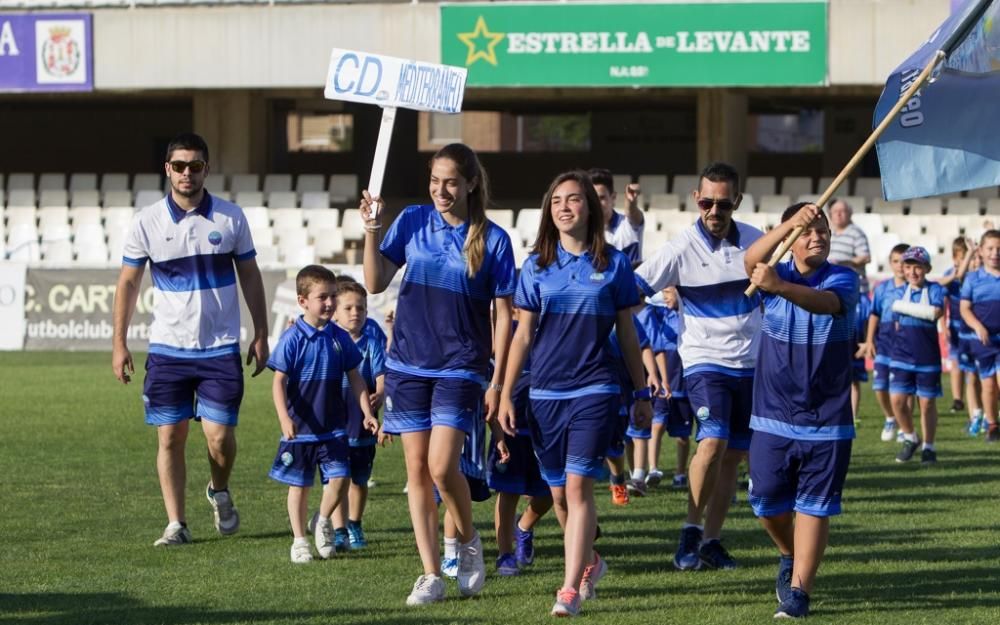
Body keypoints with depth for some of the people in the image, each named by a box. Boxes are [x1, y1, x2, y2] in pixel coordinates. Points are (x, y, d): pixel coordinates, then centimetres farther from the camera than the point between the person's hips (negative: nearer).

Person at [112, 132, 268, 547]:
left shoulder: (230, 217, 1)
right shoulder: (146, 222, -2)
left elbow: (250, 276, 8)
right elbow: (128, 283, 3)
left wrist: (261, 334, 4)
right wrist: (119, 344, -1)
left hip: (220, 349, 0)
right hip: (167, 349, 0)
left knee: (220, 438, -5)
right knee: (170, 437, -1)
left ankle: (220, 492, 26)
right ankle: (176, 524, 7)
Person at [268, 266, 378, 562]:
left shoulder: (340, 338, 1)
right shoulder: (292, 339, -10)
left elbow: (355, 379, 9)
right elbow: (279, 382, -12)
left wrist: (367, 413, 5)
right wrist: (285, 418, -23)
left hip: (334, 426, 3)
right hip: (300, 426, -2)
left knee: (340, 478, -8)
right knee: (299, 485, 8)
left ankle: (324, 521, 20)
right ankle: (299, 540, 22)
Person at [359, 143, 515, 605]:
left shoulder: (492, 239, -5)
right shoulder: (413, 222, 2)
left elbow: (504, 314, -2)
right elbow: (375, 283, 0)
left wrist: (498, 382, -4)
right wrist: (371, 232, -14)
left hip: (460, 367, -3)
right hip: (408, 365, 3)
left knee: (442, 467, -15)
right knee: (417, 471, 2)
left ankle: (469, 543, 13)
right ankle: (431, 575, 9)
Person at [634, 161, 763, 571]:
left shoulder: (755, 242, 3)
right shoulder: (682, 249, -10)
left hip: (751, 363, 4)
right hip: (705, 360, -4)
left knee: (733, 456, 6)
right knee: (713, 441, -23)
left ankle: (711, 540, 14)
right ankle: (691, 529, -9)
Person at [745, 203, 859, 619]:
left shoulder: (842, 280, -7)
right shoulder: (776, 273, -1)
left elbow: (824, 302, -31)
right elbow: (751, 261, -26)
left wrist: (780, 288, -53)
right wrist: (790, 224, -46)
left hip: (827, 421, -2)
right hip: (773, 417, 2)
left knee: (814, 507, -2)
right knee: (767, 503, 7)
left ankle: (799, 590, 4)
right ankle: (790, 556, 35)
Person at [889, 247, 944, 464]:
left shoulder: (934, 289, -5)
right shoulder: (902, 292, 7)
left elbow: (935, 312, -24)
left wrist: (902, 306, -19)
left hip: (928, 356, -3)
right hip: (902, 354, 3)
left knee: (927, 402, 4)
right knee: (898, 399, -5)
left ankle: (928, 447, 18)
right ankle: (910, 438, 17)